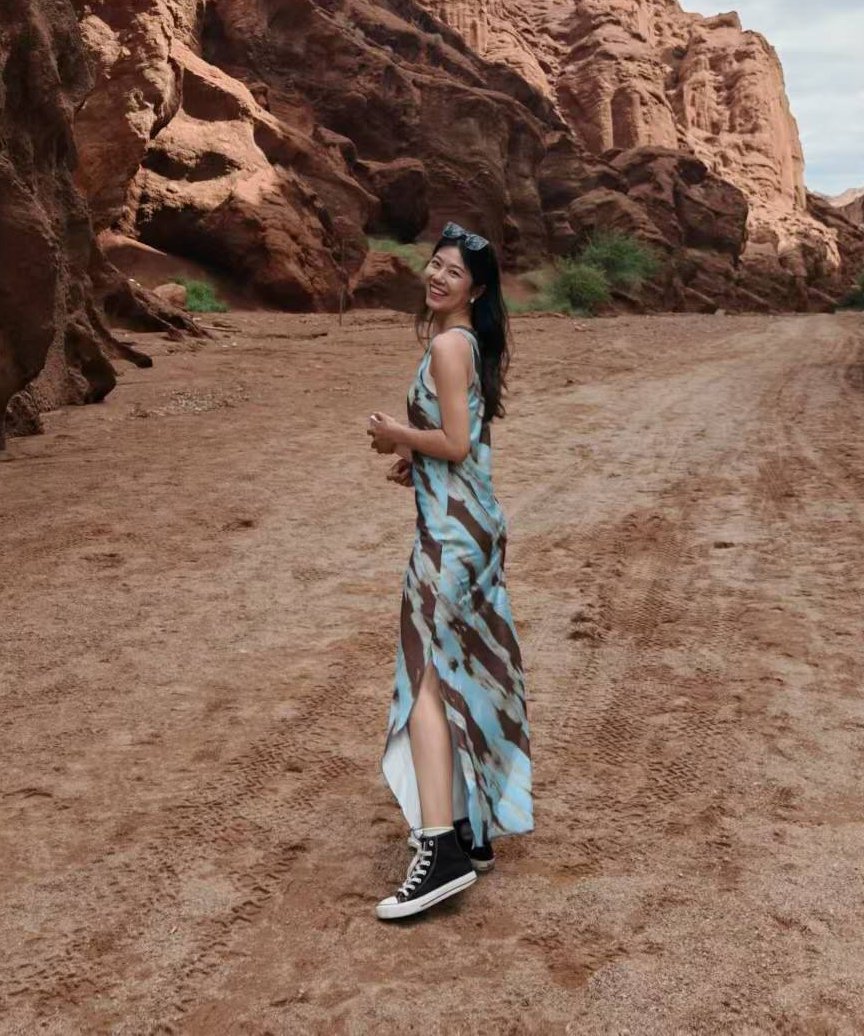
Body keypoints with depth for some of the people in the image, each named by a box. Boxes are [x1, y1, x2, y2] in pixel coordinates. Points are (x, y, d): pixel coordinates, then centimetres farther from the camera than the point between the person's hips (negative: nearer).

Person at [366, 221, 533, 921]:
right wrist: (412, 454, 10)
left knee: (427, 680, -13)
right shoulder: (471, 342, 16)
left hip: (451, 527, -10)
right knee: (463, 673, 16)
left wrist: (396, 435, -4)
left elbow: (455, 444, -18)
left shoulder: (448, 344, -13)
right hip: (475, 521, 10)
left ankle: (441, 850, -17)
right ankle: (473, 830, 26)